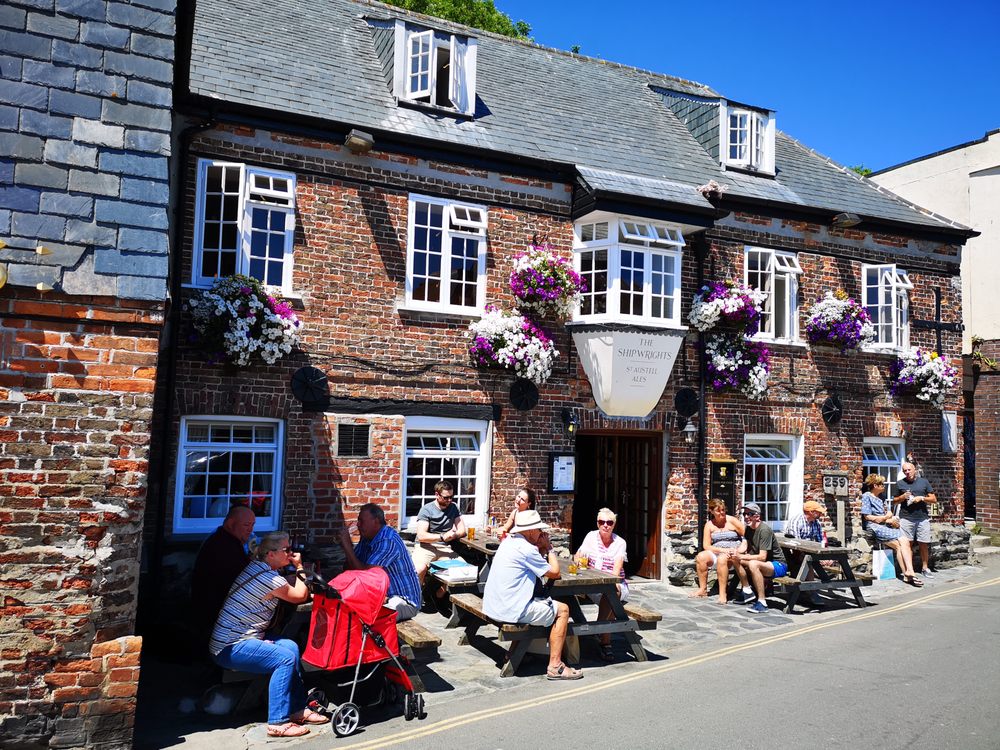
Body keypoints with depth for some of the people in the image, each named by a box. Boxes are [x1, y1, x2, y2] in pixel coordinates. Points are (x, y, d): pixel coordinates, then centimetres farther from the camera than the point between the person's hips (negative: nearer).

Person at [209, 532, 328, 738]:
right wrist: (299, 566, 4)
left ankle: (297, 708, 9)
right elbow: (300, 595, -5)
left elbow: (289, 585, 20)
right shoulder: (269, 577, -21)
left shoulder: (256, 566, 8)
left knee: (290, 646, 5)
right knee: (286, 659, -20)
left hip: (230, 640, 10)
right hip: (230, 649, -10)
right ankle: (278, 723, -15)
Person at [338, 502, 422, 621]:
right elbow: (352, 568, 5)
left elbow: (364, 572, -26)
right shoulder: (367, 538, 6)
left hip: (404, 600, -9)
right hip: (383, 595, 9)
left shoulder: (388, 541, -23)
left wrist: (347, 546, -21)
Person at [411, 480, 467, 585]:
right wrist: (442, 537, -22)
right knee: (419, 569, -35)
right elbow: (421, 536, -15)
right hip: (425, 547, -4)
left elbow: (462, 530, 9)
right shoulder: (426, 510, -5)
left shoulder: (453, 507, 12)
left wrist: (454, 535, -13)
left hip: (445, 548, 4)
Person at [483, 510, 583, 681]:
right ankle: (555, 666, 2)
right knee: (562, 610, 3)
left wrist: (542, 549, 6)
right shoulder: (526, 548, -17)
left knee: (543, 603, 32)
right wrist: (549, 548, 3)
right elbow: (554, 572, -9)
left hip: (492, 607, 10)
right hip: (510, 612, -10)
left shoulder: (507, 542, 11)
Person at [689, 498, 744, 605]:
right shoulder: (709, 525, 8)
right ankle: (703, 589, -15)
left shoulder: (732, 521, 0)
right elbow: (706, 546, 0)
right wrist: (722, 549, -15)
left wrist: (740, 549, -17)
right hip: (716, 552, 4)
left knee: (722, 558, -37)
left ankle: (723, 593, -30)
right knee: (701, 556, -25)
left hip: (733, 553, -4)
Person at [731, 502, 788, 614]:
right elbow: (744, 545, -3)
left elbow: (762, 557, -26)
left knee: (753, 564, -36)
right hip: (762, 563, 9)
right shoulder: (749, 528, 7)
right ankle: (747, 591, 9)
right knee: (736, 560, -2)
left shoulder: (764, 530, -22)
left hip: (778, 565, -9)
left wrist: (742, 557, -29)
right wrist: (736, 553, -24)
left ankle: (762, 602, -30)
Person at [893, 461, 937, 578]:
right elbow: (895, 501, 16)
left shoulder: (924, 482, 11)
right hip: (906, 518, -1)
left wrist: (922, 498, -6)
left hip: (922, 518, 1)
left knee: (924, 544, 3)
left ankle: (925, 568, 15)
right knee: (908, 544, -2)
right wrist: (902, 497, -3)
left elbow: (934, 499, 10)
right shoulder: (899, 483, 10)